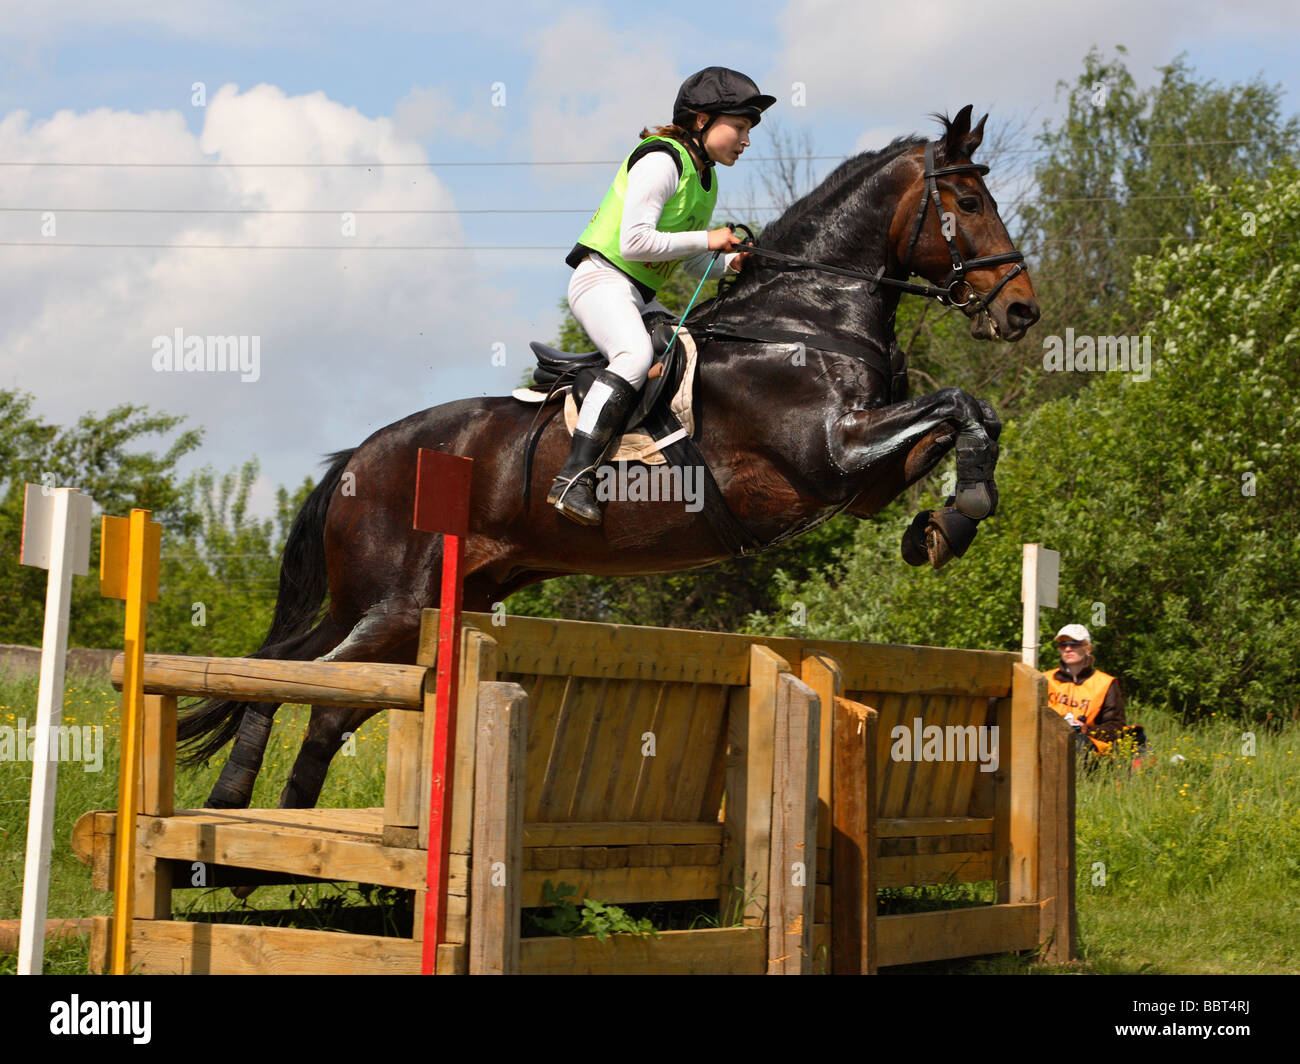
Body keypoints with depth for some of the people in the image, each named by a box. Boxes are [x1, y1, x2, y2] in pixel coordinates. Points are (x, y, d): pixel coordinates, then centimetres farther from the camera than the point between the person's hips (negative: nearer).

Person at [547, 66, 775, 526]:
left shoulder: (705, 179, 18)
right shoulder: (662, 161, -13)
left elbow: (695, 262, 23)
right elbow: (634, 242, -23)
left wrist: (731, 263, 2)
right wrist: (707, 239, -15)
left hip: (642, 296, 10)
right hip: (602, 278, -10)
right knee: (635, 353, -34)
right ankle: (574, 479, -42)